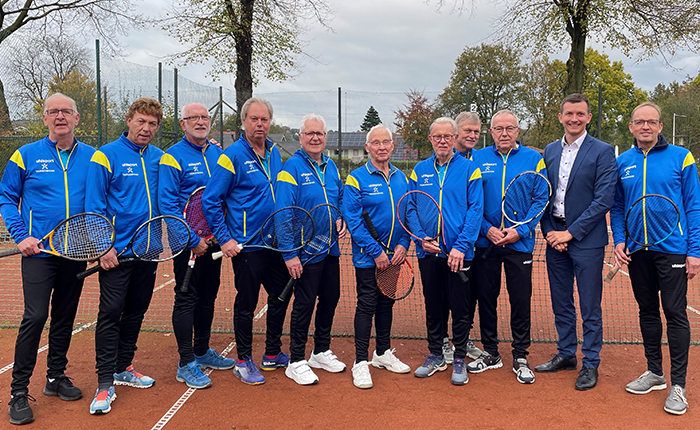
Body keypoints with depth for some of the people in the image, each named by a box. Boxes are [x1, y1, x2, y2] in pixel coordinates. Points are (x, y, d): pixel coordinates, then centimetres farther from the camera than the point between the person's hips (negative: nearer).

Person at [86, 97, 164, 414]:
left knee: (136, 311, 14)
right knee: (110, 313, -4)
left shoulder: (160, 159, 8)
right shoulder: (106, 156, -6)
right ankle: (105, 383, 4)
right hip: (117, 252, -5)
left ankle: (123, 368, 29)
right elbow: (94, 206, -10)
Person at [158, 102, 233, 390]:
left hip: (213, 239, 7)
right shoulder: (173, 157, -9)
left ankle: (202, 352, 30)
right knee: (187, 299, -2)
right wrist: (193, 239, -19)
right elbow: (167, 204, -15)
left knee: (208, 296, 15)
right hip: (188, 241, -6)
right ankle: (186, 363, 7)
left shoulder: (218, 154, 10)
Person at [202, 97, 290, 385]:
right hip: (247, 246, -7)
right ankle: (243, 361, 20)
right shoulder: (232, 156, -11)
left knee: (280, 296, 14)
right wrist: (225, 239, -14)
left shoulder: (275, 153, 9)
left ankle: (272, 355, 30)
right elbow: (210, 201, -11)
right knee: (246, 303, 4)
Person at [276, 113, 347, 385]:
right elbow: (283, 214, -17)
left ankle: (321, 352, 33)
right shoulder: (292, 168, -12)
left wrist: (342, 221, 1)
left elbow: (341, 199, 22)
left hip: (330, 249, 7)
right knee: (304, 304, 0)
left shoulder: (331, 166, 9)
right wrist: (289, 253, -21)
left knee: (330, 297, 15)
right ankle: (296, 362, 15)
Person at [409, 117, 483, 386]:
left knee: (460, 307, 4)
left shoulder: (469, 169, -1)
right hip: (428, 251, 3)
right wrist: (421, 237, -8)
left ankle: (459, 359, 19)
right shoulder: (419, 171, 9)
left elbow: (475, 209, -7)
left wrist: (461, 246, -15)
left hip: (459, 252, -3)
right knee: (433, 306, 12)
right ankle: (435, 356, 26)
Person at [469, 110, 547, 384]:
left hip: (520, 243, -1)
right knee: (485, 298, 9)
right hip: (484, 241, 1)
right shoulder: (477, 159, 4)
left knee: (521, 300, 3)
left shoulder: (533, 159, 2)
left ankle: (520, 358, 18)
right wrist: (487, 229, -11)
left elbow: (540, 200, -2)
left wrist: (520, 231, -12)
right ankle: (490, 353, 25)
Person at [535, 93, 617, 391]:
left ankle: (590, 364, 17)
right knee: (561, 303, 14)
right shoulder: (550, 151, 10)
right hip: (555, 240, 5)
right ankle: (566, 354, 29)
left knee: (590, 307, 4)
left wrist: (570, 233, -14)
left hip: (586, 240, -5)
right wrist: (549, 232, -3)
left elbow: (603, 199, -12)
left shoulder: (602, 152, -6)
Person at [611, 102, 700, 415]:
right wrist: (619, 240, -1)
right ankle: (654, 372, 26)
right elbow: (617, 207, 13)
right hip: (637, 251, 4)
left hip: (672, 249, -4)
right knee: (647, 311, 13)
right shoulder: (622, 162, 7)